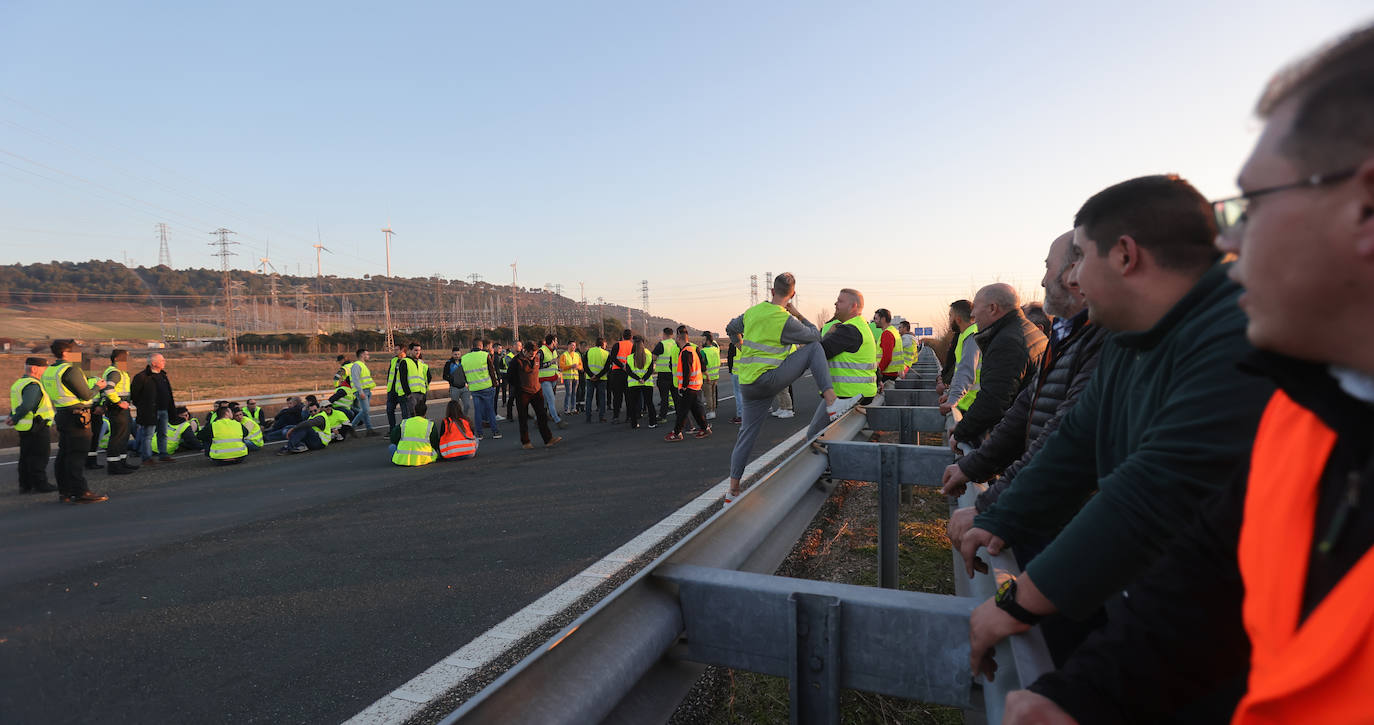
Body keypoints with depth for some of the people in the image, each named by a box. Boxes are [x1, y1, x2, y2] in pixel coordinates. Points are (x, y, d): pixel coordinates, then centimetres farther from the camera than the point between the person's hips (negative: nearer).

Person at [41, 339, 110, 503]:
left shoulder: (49, 371, 14)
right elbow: (86, 395, -14)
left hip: (61, 415, 10)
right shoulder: (71, 370, -15)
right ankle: (80, 492, -8)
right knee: (76, 455, -9)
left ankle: (64, 491, 18)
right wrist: (98, 387, 5)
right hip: (77, 416, -10)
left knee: (64, 454, 12)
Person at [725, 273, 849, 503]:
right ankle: (832, 403, -10)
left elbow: (730, 328, 26)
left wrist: (742, 344, 44)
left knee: (747, 434, 14)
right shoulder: (786, 320, -11)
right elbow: (816, 335, 2)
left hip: (747, 385, 6)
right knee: (813, 347, 2)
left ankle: (733, 491, 16)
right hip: (769, 378, -6)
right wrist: (797, 314, 10)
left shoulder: (752, 312, 8)